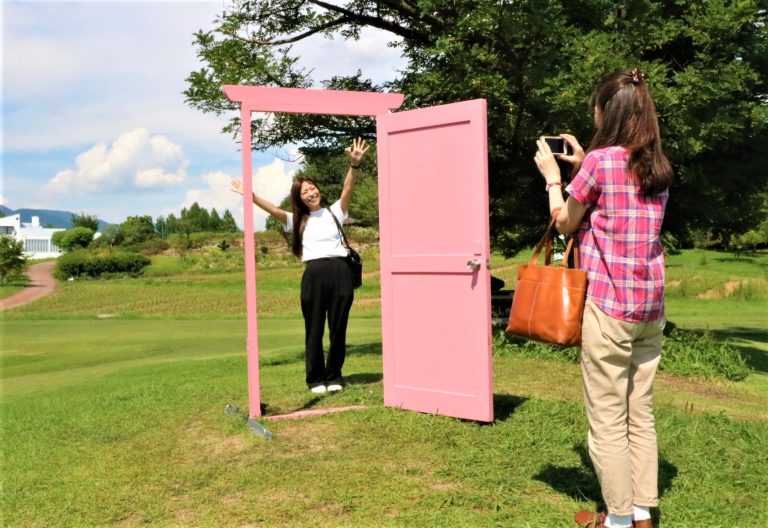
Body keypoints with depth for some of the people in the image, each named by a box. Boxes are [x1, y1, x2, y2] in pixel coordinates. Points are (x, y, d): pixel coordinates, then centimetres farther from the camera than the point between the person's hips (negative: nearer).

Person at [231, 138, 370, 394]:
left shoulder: (334, 212, 13)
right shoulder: (297, 220, 16)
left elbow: (347, 189, -2)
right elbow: (274, 210, 2)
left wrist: (354, 165, -19)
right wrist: (252, 196, -12)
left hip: (339, 272, 0)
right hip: (313, 275, 1)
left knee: (338, 327, 5)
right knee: (314, 329, 4)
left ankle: (334, 376, 17)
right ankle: (316, 379, 15)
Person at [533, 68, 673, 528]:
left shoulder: (600, 160, -10)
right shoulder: (659, 167, 11)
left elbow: (566, 223, 0)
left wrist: (553, 176, 13)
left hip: (608, 304, -7)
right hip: (652, 305, 7)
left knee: (607, 418, 2)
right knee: (641, 414, 14)